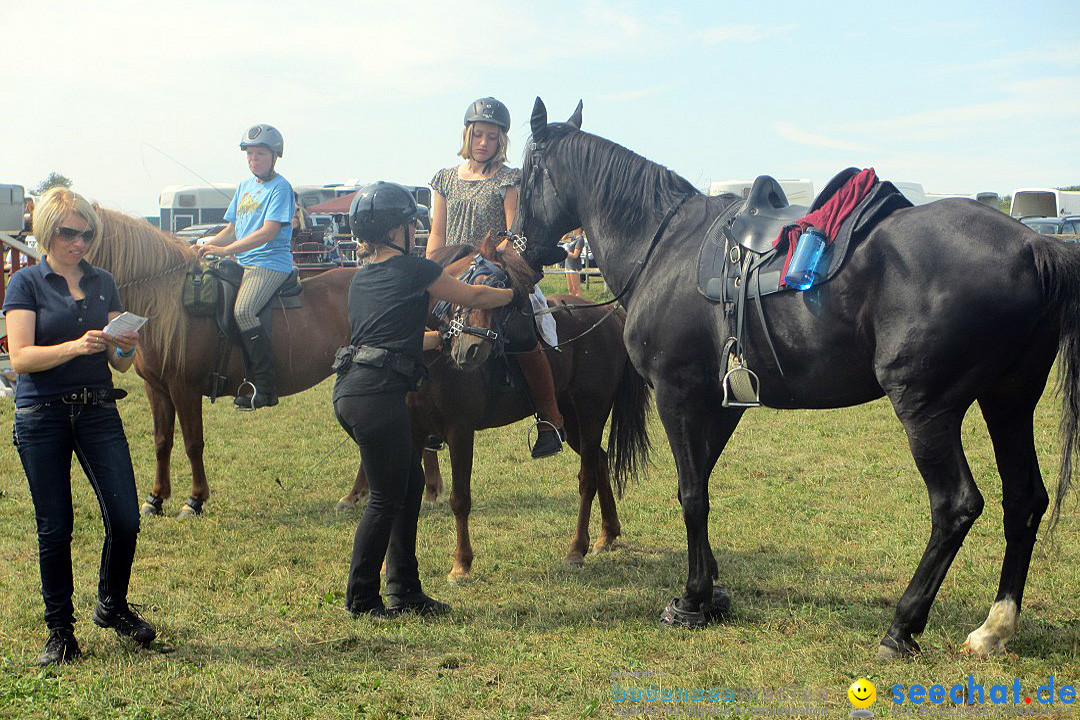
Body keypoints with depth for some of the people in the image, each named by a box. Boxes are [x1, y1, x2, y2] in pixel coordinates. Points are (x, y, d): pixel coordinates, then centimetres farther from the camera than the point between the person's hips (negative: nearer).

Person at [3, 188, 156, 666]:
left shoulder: (102, 283, 10)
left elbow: (120, 364, 10)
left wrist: (125, 347, -13)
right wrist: (76, 346, -26)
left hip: (98, 411, 3)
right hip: (41, 416, -3)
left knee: (125, 519, -3)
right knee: (55, 528, 3)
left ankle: (112, 607, 21)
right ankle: (60, 630, 17)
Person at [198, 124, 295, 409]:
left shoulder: (280, 187, -6)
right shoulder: (245, 186, 20)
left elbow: (269, 232, -17)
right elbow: (231, 230, 24)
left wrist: (226, 250, -22)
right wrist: (205, 247, 7)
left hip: (271, 263, -9)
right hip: (243, 264, 9)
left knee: (243, 310, -30)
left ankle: (265, 386, -25)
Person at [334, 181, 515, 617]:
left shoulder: (362, 278, 18)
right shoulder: (414, 270, -4)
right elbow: (475, 297, 10)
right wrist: (518, 292, 27)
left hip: (351, 390, 9)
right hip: (377, 396, -9)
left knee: (410, 483, 16)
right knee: (387, 499, 2)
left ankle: (405, 592, 21)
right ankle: (361, 598, 12)